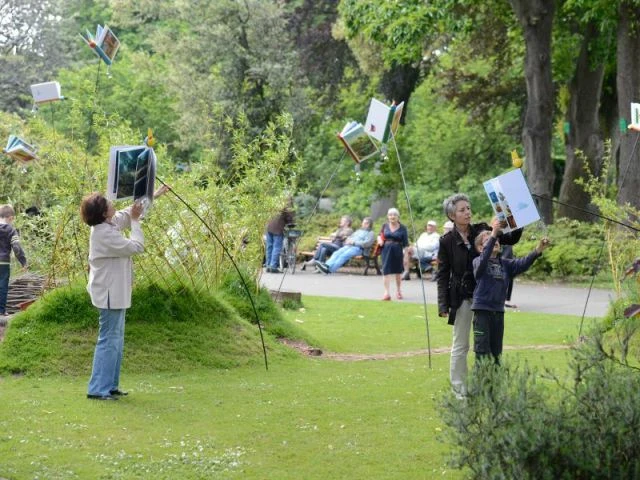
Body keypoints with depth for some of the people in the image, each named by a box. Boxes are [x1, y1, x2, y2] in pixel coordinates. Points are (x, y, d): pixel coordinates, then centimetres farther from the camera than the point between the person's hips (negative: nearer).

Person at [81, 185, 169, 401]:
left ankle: (110, 386, 20)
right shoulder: (105, 234, -23)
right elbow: (135, 247, -19)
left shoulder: (109, 224, 6)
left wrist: (154, 195, 22)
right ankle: (98, 389, -5)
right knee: (109, 340, -7)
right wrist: (135, 221, -11)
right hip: (110, 294, -10)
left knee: (116, 340, 15)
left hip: (115, 292, 10)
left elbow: (128, 213, 21)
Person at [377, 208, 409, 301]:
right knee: (386, 271, -9)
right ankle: (386, 292, -10)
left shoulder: (402, 228, -4)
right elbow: (380, 235, 18)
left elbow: (405, 243, -3)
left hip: (397, 251, -1)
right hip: (386, 250, 1)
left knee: (398, 271, 14)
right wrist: (379, 239, -5)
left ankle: (398, 290, 32)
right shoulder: (385, 226, 3)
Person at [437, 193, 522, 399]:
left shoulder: (481, 230, 1)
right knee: (460, 346, 5)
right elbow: (442, 274, -4)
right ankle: (459, 389, 13)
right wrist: (443, 304, -9)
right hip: (461, 298, -3)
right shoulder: (447, 241, -6)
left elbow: (510, 239, 0)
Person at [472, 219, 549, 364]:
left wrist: (538, 251, -23)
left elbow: (522, 264, -5)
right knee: (482, 352, -4)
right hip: (482, 310, -5)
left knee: (496, 352, 13)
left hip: (498, 311, 5)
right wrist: (493, 234, -40)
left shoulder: (505, 264, 9)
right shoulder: (478, 262, -5)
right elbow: (484, 259, -28)